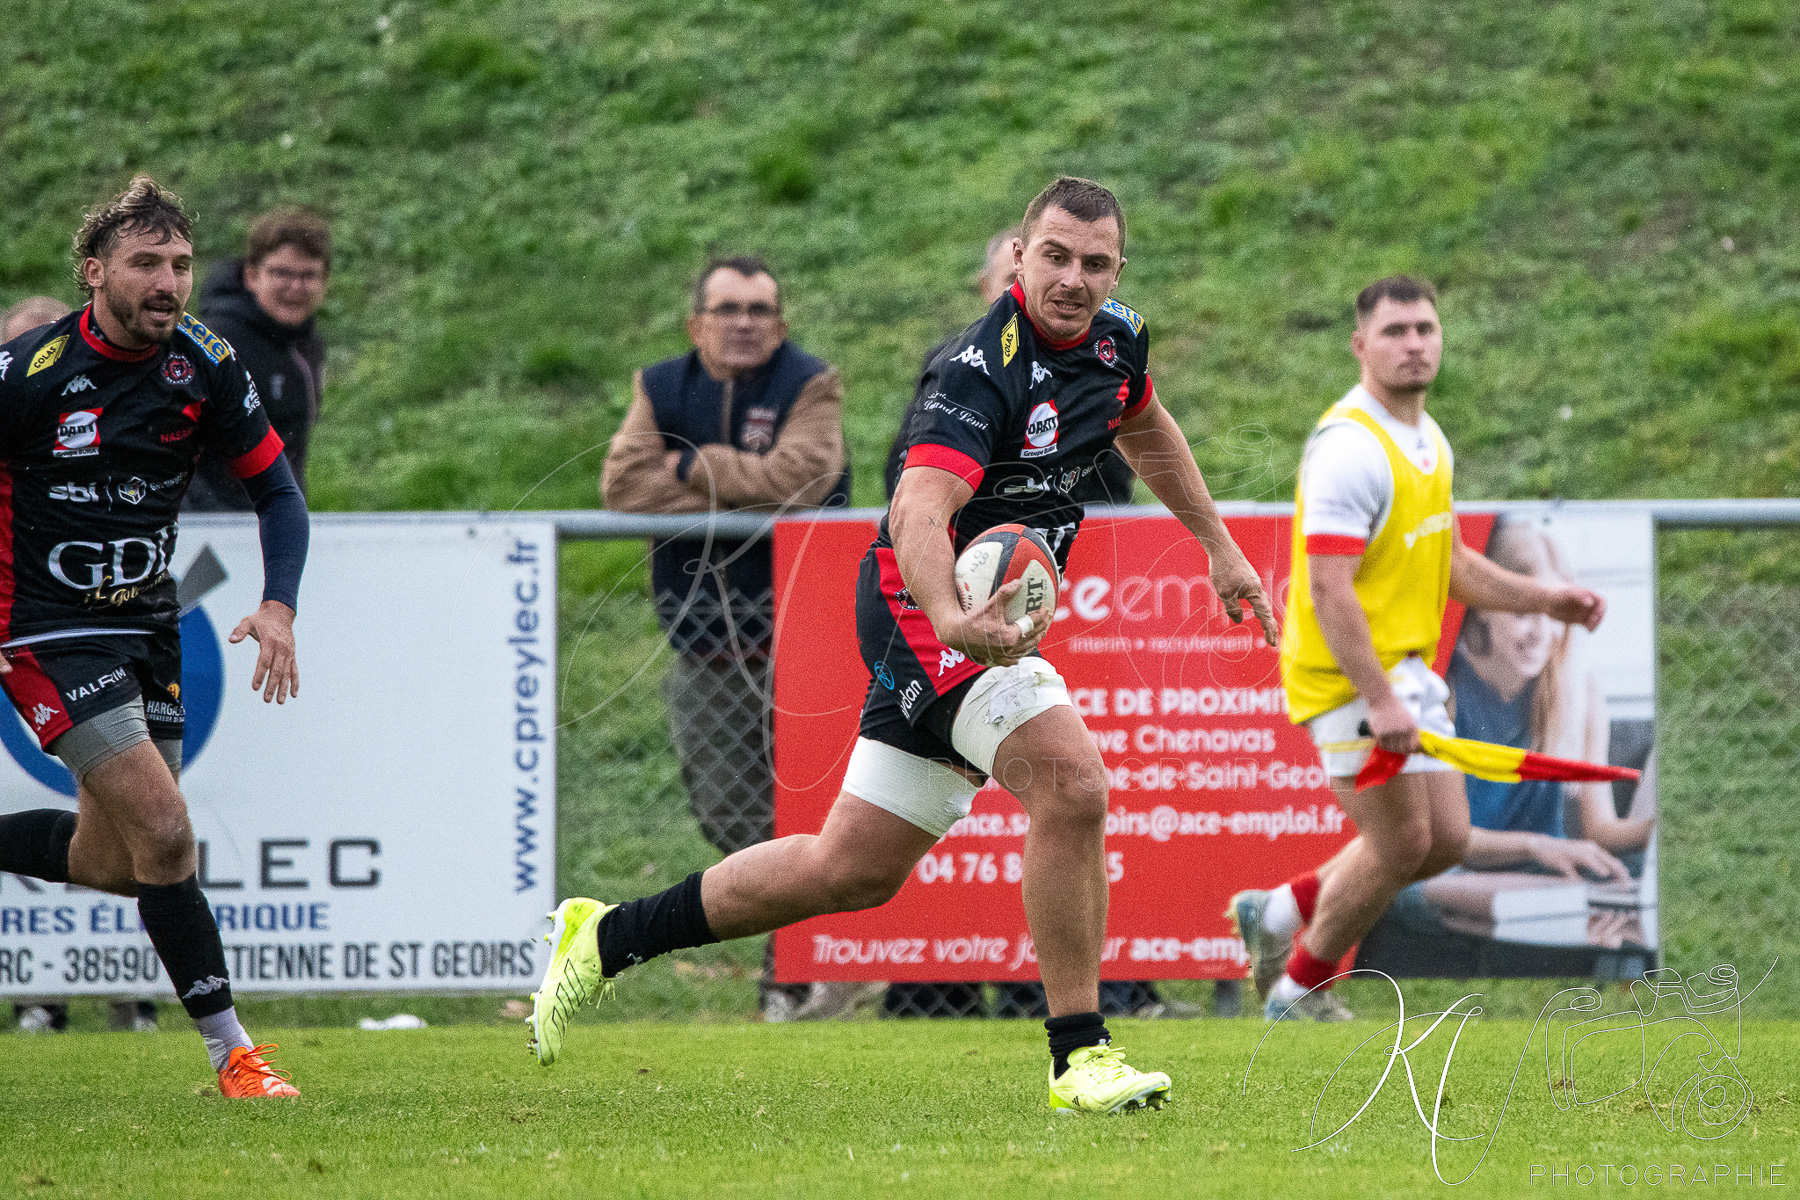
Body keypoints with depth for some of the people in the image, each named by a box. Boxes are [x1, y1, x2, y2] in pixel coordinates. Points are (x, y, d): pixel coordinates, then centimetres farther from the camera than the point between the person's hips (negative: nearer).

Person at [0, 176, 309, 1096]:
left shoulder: (204, 364, -4)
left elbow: (276, 490, 4)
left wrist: (278, 605, -11)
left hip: (147, 624, 6)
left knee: (111, 863, 10)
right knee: (164, 832, -17)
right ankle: (230, 1053, -9)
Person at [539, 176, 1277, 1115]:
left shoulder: (1115, 338, 3)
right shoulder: (983, 369, -24)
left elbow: (1144, 428, 27)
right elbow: (920, 509, -38)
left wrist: (1218, 545, 30)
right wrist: (949, 617, -57)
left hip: (976, 616, 9)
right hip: (922, 607, -9)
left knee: (854, 869, 12)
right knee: (1072, 787, -26)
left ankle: (609, 936, 26)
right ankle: (1079, 1054, -16)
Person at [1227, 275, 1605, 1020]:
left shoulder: (1428, 441, 12)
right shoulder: (1349, 448, -20)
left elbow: (1447, 562, 24)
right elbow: (1328, 590, -25)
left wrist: (1543, 600, 14)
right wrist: (1379, 700, -29)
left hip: (1407, 671, 9)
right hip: (1350, 677, -9)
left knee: (1446, 840, 8)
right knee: (1402, 841, -6)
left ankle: (1279, 911, 23)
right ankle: (1300, 992, 11)